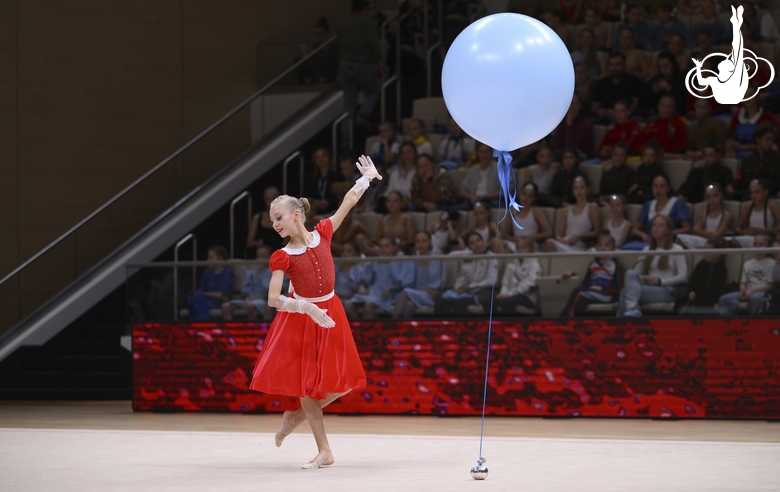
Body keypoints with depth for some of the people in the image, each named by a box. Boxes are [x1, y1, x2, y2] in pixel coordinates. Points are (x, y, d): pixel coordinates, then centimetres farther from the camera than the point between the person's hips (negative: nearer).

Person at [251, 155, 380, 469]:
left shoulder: (322, 233, -5)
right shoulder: (282, 257, -13)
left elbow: (348, 203, 7)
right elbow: (273, 299, -20)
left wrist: (366, 178, 11)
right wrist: (308, 308, -31)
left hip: (330, 313, 3)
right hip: (300, 319, -3)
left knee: (342, 383, -1)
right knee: (307, 382, 0)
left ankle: (298, 415, 24)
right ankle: (324, 451, 8)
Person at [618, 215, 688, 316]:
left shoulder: (676, 249, 9)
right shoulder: (647, 250, 25)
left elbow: (683, 277, -1)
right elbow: (636, 271, 15)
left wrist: (658, 281, -10)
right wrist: (643, 279, -9)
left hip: (667, 292, -4)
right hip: (648, 287, 4)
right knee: (630, 273, -32)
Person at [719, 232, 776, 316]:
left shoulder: (771, 264, 2)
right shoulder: (748, 264, 21)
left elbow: (770, 286, -4)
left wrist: (752, 291, -13)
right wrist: (743, 289, -8)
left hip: (763, 291, -5)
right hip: (748, 292, 6)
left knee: (755, 298, -42)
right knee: (724, 299, -18)